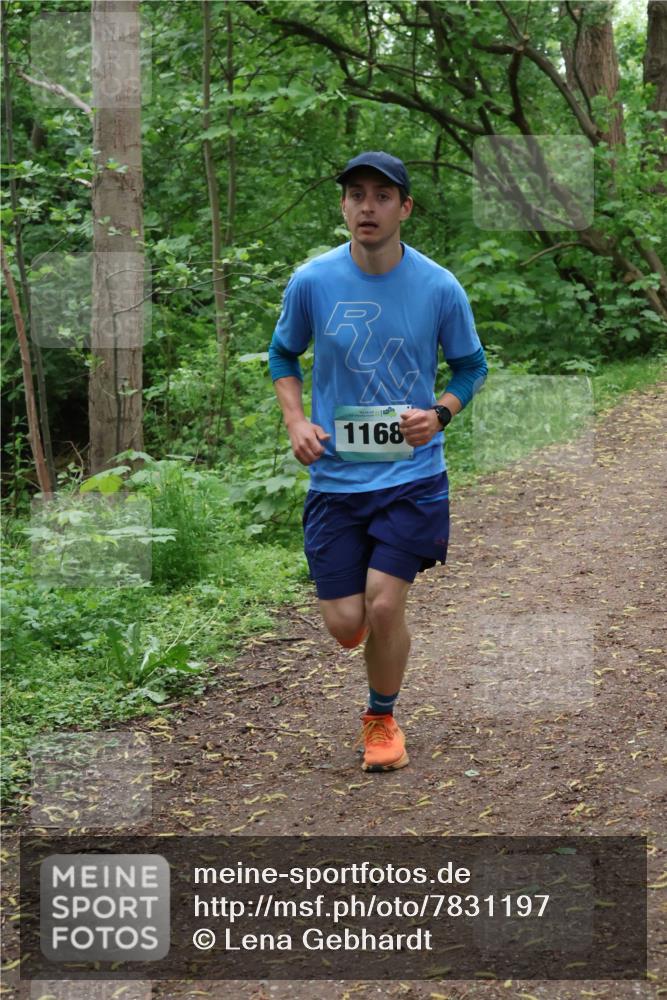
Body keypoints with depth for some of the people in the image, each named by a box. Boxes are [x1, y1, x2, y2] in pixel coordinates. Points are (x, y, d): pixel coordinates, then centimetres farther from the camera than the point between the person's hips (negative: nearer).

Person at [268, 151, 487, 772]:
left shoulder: (440, 288, -7)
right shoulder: (311, 282, -5)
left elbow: (470, 366, 8)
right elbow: (283, 354, 12)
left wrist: (438, 414, -11)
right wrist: (295, 422, -5)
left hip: (413, 473, -1)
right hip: (335, 476, 1)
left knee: (383, 606, -11)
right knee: (345, 625, -1)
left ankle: (382, 720, 19)